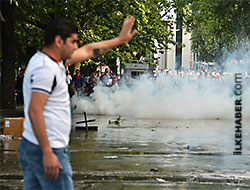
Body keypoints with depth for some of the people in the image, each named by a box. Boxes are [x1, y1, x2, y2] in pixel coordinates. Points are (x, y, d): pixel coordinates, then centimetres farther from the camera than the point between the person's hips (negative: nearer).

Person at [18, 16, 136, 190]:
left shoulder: (52, 61, 14)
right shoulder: (46, 68, -17)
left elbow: (88, 51, 25)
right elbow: (34, 111, -24)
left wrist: (120, 39, 32)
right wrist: (48, 153, -25)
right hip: (47, 150, -10)